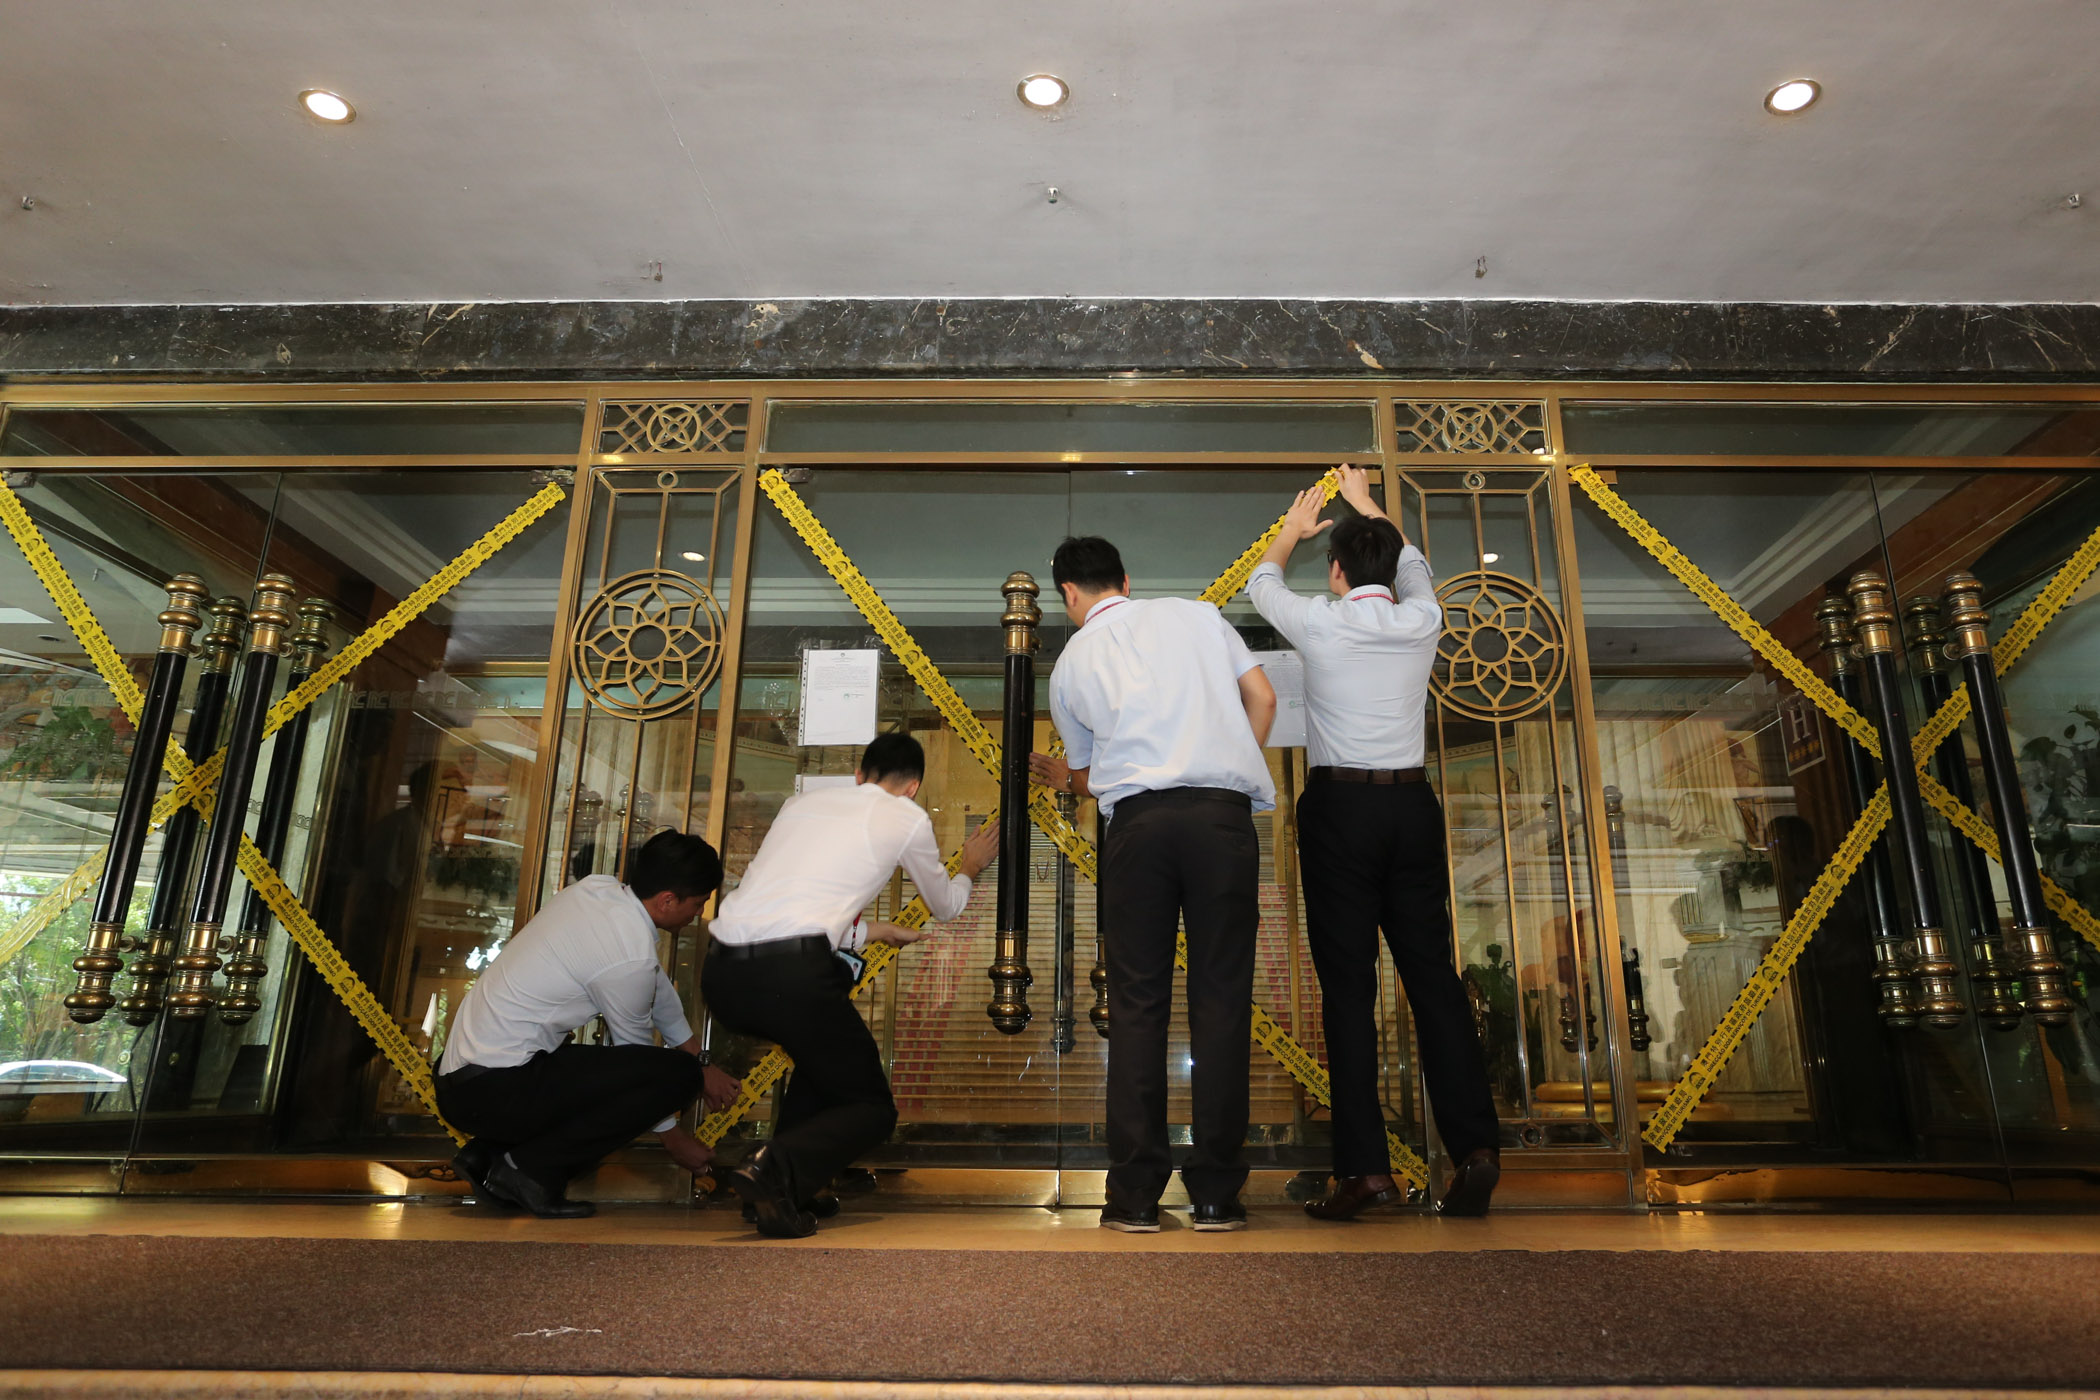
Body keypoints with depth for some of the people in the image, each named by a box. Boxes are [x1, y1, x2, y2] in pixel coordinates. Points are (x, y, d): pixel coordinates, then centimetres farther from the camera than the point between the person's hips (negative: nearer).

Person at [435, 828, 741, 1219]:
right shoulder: (631, 955, -21)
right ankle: (534, 1167, -7)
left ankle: (488, 1152, 14)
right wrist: (672, 1135, 12)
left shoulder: (597, 889, 4)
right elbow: (637, 1046, -5)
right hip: (494, 1092, -9)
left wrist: (696, 1058, 27)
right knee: (676, 1072, -15)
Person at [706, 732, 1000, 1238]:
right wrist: (968, 869, 53)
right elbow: (945, 906, 30)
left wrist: (877, 931, 49)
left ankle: (788, 1186, 23)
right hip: (790, 972, -6)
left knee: (825, 1041, 33)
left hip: (721, 973, 7)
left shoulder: (802, 802, 26)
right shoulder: (907, 817, 13)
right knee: (872, 1107, 12)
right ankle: (776, 1168, -15)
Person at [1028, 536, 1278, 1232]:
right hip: (1223, 813, 1)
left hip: (1137, 818, 0)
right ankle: (1216, 1194, 5)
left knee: (1138, 1002, 5)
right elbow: (1262, 697, 15)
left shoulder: (1071, 663, 17)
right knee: (1221, 997, 3)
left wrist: (1064, 779, 48)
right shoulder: (1195, 614, 18)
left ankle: (1136, 1193, 6)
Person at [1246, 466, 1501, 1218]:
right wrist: (1367, 504, 43)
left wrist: (1293, 528, 38)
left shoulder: (1319, 624, -2)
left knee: (1348, 986, -3)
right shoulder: (1421, 620, 6)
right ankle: (1474, 1147, 4)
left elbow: (1261, 581, 19)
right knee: (1432, 973, 6)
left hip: (1340, 804, -3)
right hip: (1412, 803, 4)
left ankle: (1364, 1165, -3)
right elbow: (1412, 564, 30)